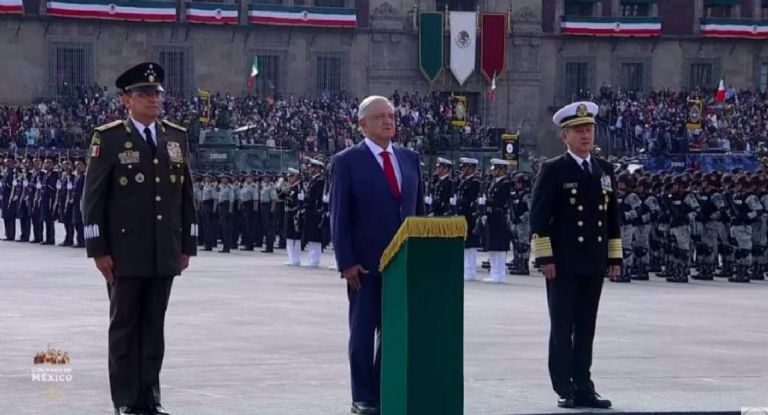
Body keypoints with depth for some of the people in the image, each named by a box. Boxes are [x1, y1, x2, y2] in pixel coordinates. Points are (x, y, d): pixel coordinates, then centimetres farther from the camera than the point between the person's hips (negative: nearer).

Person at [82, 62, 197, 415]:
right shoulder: (108, 138, -4)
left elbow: (186, 196, 13)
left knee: (154, 327, 7)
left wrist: (187, 245, 9)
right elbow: (93, 198, -5)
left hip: (165, 253, 4)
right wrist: (98, 249, -10)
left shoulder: (176, 137, 10)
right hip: (125, 253, -4)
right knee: (124, 326, 3)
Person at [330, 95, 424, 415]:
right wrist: (346, 263, -12)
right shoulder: (347, 162, -4)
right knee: (363, 331, 3)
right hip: (365, 264, -5)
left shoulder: (410, 159, 11)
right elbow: (339, 217, -6)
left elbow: (418, 209, 14)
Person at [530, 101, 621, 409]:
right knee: (562, 328, 0)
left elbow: (612, 217, 15)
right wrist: (545, 258, -13)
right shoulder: (553, 170, -3)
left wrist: (615, 257, 10)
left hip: (594, 264, 5)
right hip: (563, 264, -5)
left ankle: (583, 388, 11)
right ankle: (565, 390, 4)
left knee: (586, 329, 7)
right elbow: (539, 217, -7)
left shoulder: (605, 170, 13)